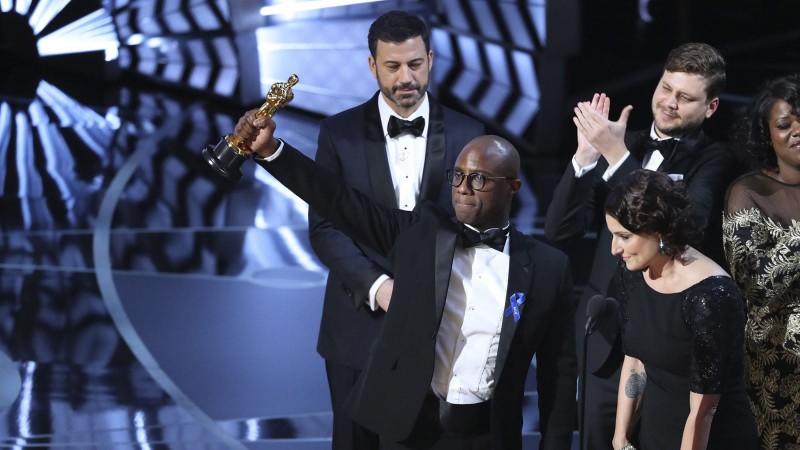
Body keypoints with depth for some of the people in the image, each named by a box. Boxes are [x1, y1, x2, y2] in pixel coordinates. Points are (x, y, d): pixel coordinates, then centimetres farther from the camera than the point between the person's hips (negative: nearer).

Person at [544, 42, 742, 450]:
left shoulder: (716, 161, -4)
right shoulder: (621, 145, 8)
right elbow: (559, 232, 1)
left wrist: (618, 155, -25)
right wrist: (586, 155, -13)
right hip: (606, 332, 4)